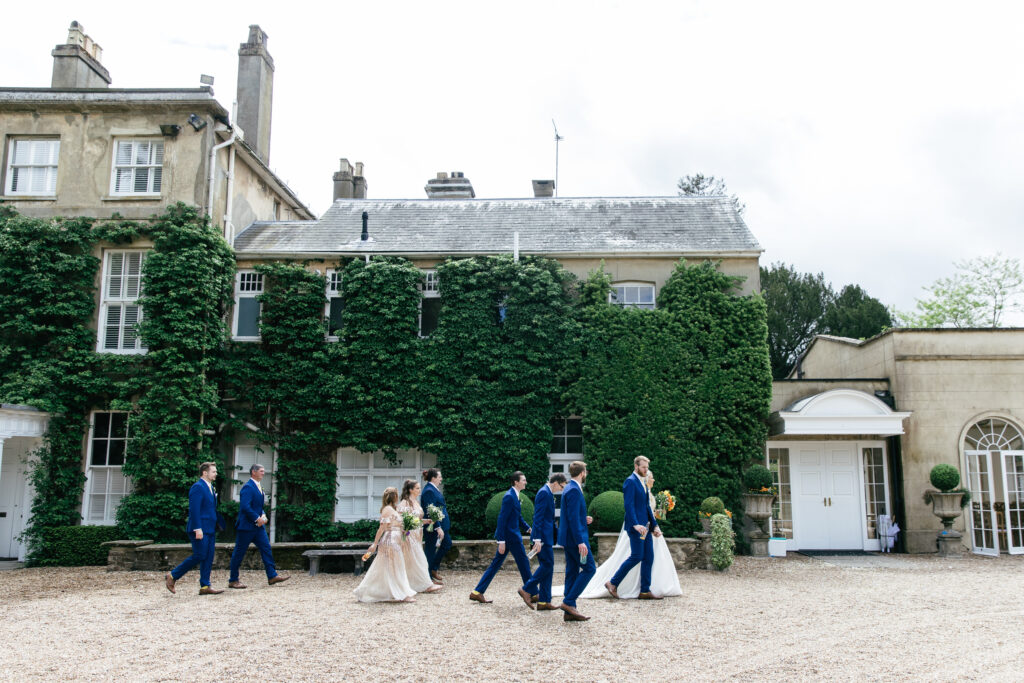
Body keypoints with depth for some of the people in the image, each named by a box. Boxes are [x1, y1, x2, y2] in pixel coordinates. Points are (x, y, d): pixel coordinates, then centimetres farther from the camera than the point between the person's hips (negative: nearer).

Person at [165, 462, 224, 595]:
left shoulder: (210, 487, 17)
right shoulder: (197, 487, -13)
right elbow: (194, 510, -19)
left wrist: (219, 523, 19)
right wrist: (197, 529, -23)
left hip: (210, 529, 9)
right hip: (200, 529, -9)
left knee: (208, 558, 6)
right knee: (199, 556, -8)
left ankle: (205, 586, 9)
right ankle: (172, 576, 5)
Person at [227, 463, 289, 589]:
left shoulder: (257, 487, 16)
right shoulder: (248, 487, -15)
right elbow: (245, 507, -24)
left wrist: (263, 515, 5)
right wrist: (257, 518, -20)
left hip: (258, 526, 9)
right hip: (246, 526, -9)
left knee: (266, 548, 3)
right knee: (239, 553, 0)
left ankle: (272, 576, 3)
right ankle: (233, 580, 9)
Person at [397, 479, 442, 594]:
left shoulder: (416, 502, 13)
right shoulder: (405, 503, -14)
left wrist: (428, 520, 5)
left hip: (417, 535, 9)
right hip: (410, 534, -9)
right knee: (417, 560, -5)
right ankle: (426, 585, -4)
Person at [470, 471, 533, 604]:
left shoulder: (514, 495, 13)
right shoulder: (509, 497, -17)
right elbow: (502, 519, -20)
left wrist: (528, 528, 12)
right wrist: (501, 541, -21)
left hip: (509, 535, 10)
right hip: (510, 535, -10)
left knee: (496, 564, 10)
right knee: (523, 562, 0)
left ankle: (477, 592, 13)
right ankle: (531, 592, 11)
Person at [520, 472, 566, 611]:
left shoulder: (548, 493, 17)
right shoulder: (544, 493, -14)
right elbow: (538, 517, -20)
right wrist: (537, 539, -24)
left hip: (547, 537, 10)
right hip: (543, 537, -10)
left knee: (547, 567, 8)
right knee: (547, 565, -10)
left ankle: (544, 601, 10)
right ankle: (527, 590, 1)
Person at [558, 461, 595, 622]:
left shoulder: (569, 489, 14)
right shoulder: (574, 490, -17)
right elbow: (573, 518, -22)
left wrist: (583, 519, 33)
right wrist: (580, 541, -24)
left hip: (569, 538, 10)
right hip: (575, 537, -10)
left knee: (572, 572, 10)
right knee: (589, 568, -5)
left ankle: (569, 611, 12)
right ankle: (568, 602, -7)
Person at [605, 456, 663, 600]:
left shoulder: (643, 483, 19)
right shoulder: (630, 481, -10)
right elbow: (629, 505, -19)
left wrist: (654, 525, 17)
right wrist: (636, 524, -28)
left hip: (645, 527, 9)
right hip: (636, 527, -9)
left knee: (649, 558, 6)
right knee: (636, 557, -10)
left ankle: (645, 591, 10)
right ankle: (612, 583, 1)